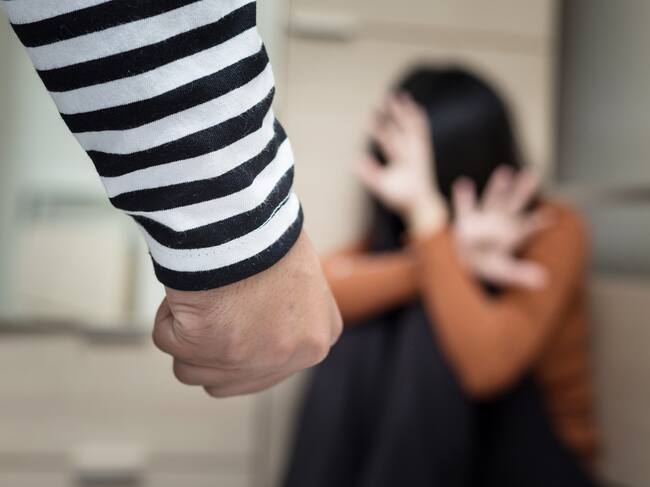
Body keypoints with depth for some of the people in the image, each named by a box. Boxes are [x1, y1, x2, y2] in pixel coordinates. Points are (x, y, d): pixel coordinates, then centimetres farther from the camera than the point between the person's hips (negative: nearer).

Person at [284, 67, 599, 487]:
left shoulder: (552, 230, -17)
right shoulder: (397, 229, -5)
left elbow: (486, 366, -35)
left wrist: (426, 212, -38)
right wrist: (456, 257, -35)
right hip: (441, 449, 4)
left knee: (429, 327, -28)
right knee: (363, 335, -24)